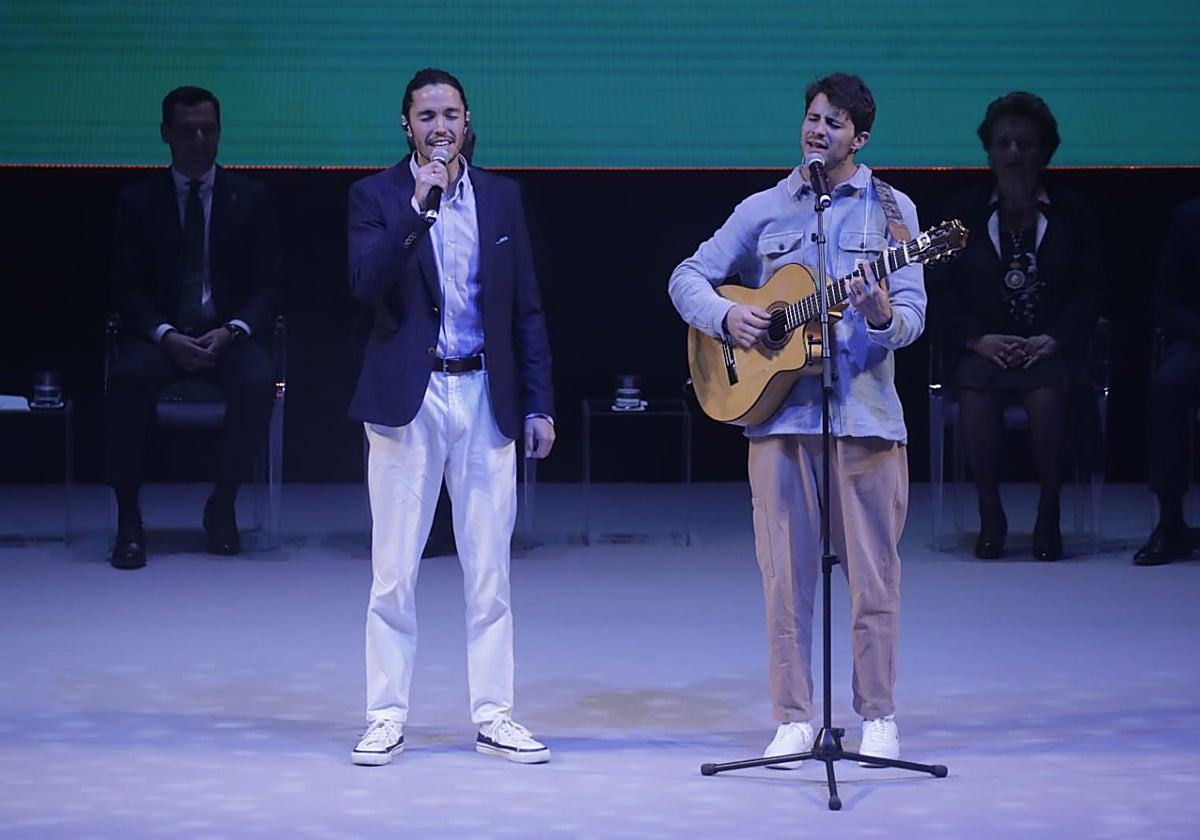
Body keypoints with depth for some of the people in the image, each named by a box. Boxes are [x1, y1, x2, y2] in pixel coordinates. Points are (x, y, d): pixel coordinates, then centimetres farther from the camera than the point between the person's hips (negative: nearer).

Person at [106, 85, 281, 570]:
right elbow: (127, 289, 2)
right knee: (128, 377, -34)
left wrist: (232, 331, -14)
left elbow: (267, 285, 5)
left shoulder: (250, 199, 9)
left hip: (229, 333, 0)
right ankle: (128, 520, -23)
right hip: (161, 332, 0)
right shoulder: (138, 202, 8)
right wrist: (166, 335, -17)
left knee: (257, 382, -33)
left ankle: (222, 507, -13)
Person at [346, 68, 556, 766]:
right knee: (394, 571, 1)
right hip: (408, 398, -2)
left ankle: (494, 716, 12)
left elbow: (527, 309, 10)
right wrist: (419, 205, -20)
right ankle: (388, 717, 8)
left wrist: (539, 404, 5)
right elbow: (365, 284, -15)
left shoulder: (502, 196, 10)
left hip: (486, 396, 2)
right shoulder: (377, 196, 2)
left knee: (490, 570, 5)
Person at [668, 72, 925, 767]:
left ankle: (879, 718, 12)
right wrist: (724, 316, -7)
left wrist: (881, 314, -24)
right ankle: (794, 720, 10)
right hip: (779, 410, 2)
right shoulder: (764, 210, 11)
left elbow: (912, 318, -2)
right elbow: (688, 278, 12)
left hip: (867, 410, -1)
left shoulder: (891, 209, 6)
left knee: (873, 571, 1)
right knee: (786, 571, 2)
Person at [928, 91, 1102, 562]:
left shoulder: (1071, 213, 10)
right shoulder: (962, 211, 10)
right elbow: (940, 291, 5)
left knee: (1046, 394, -35)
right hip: (982, 348, 1)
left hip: (1051, 349, 0)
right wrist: (978, 339, -11)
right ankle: (990, 517, -18)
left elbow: (1089, 291, 5)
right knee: (976, 393, -34)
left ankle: (1049, 516, -17)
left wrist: (1052, 339, -12)